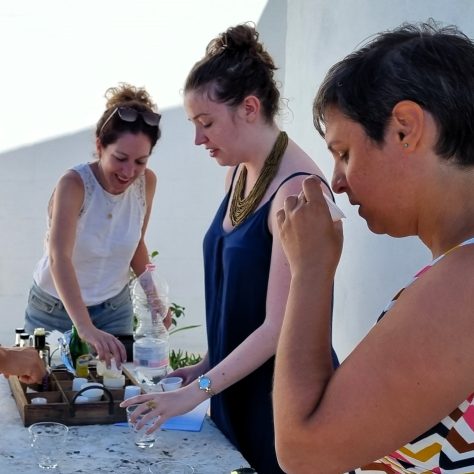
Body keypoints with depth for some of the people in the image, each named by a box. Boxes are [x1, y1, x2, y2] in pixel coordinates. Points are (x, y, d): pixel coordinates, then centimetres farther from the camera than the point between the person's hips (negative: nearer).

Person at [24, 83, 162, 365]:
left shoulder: (147, 182, -11)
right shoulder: (74, 184, -26)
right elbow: (59, 258, -40)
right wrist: (85, 328, -51)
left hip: (115, 308, 4)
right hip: (55, 310, -3)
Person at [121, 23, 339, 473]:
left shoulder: (295, 189, -21)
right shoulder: (238, 174, 5)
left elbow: (278, 326, -22)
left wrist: (196, 391, -20)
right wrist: (207, 364, 7)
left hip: (283, 397, -7)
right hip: (234, 388, 8)